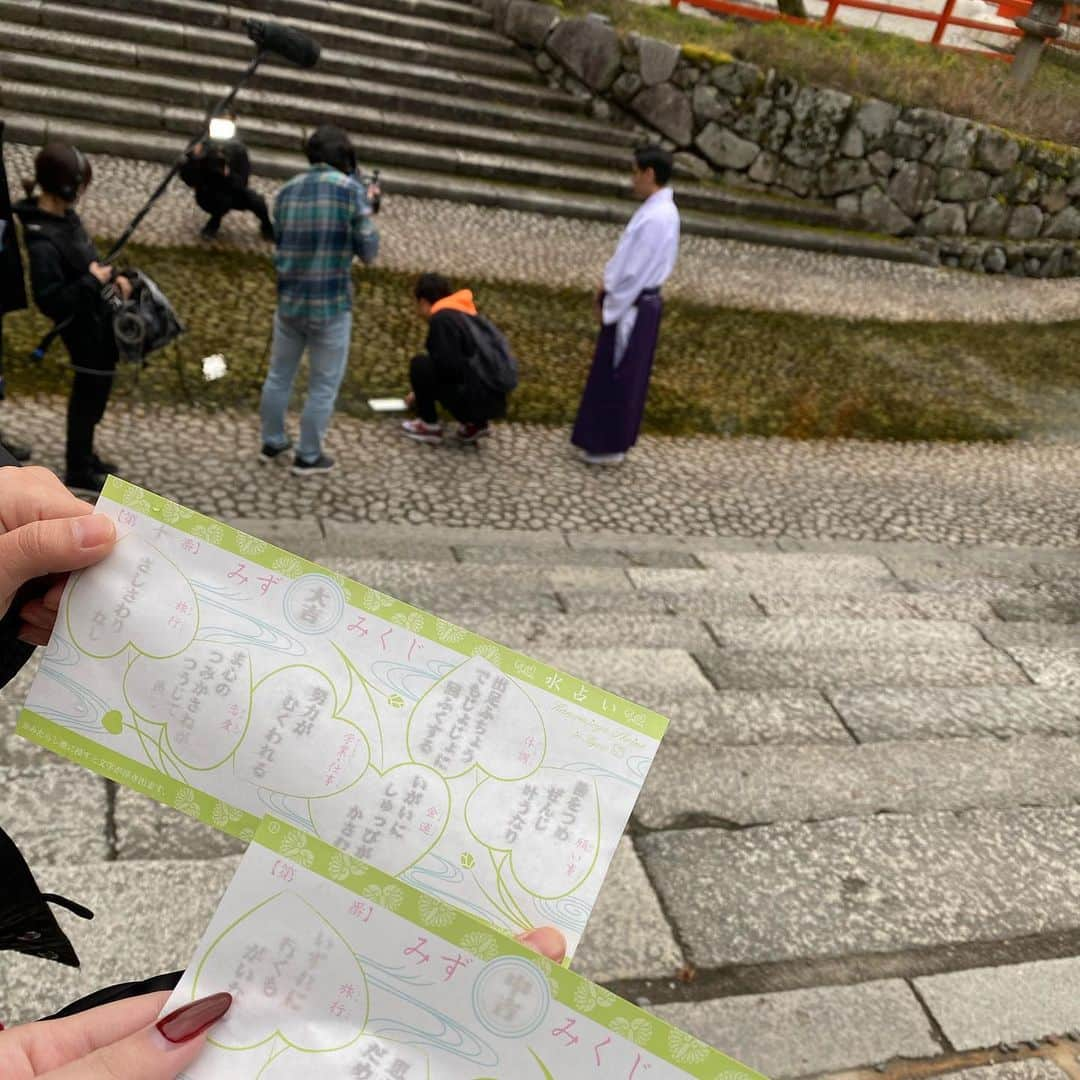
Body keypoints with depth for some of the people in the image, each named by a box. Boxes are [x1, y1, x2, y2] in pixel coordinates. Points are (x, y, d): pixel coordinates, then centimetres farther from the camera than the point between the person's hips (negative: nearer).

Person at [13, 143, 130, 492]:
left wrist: (112, 274, 0)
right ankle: (77, 470, 26)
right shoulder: (43, 242, -30)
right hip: (84, 326, -9)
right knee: (89, 394, 8)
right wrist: (92, 281, -24)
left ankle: (84, 457, 40)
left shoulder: (63, 215, -2)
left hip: (98, 316, 9)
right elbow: (49, 302, -28)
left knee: (94, 391, 22)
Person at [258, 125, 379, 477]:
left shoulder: (287, 191, 6)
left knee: (279, 375, 19)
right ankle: (308, 457, 15)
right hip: (330, 304, -5)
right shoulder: (349, 190, -10)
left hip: (289, 300, 5)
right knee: (324, 385, 8)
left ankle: (272, 442, 33)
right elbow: (369, 252, -6)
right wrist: (365, 211, 10)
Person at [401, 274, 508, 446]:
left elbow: (448, 366, -18)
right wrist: (421, 392, 43)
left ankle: (429, 426, 4)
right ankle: (476, 423, 17)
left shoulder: (441, 318, -9)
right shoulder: (465, 314, 20)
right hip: (494, 401, 9)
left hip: (476, 401, -9)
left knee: (420, 364, -5)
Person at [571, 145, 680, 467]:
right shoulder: (657, 210, 8)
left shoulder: (656, 217, -23)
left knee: (619, 377, 2)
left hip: (633, 306, -10)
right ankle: (608, 437, 30)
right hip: (635, 302, 10)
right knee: (615, 375, 18)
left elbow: (637, 270, -22)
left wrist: (611, 304, -14)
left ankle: (610, 445, 13)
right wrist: (608, 285, 8)